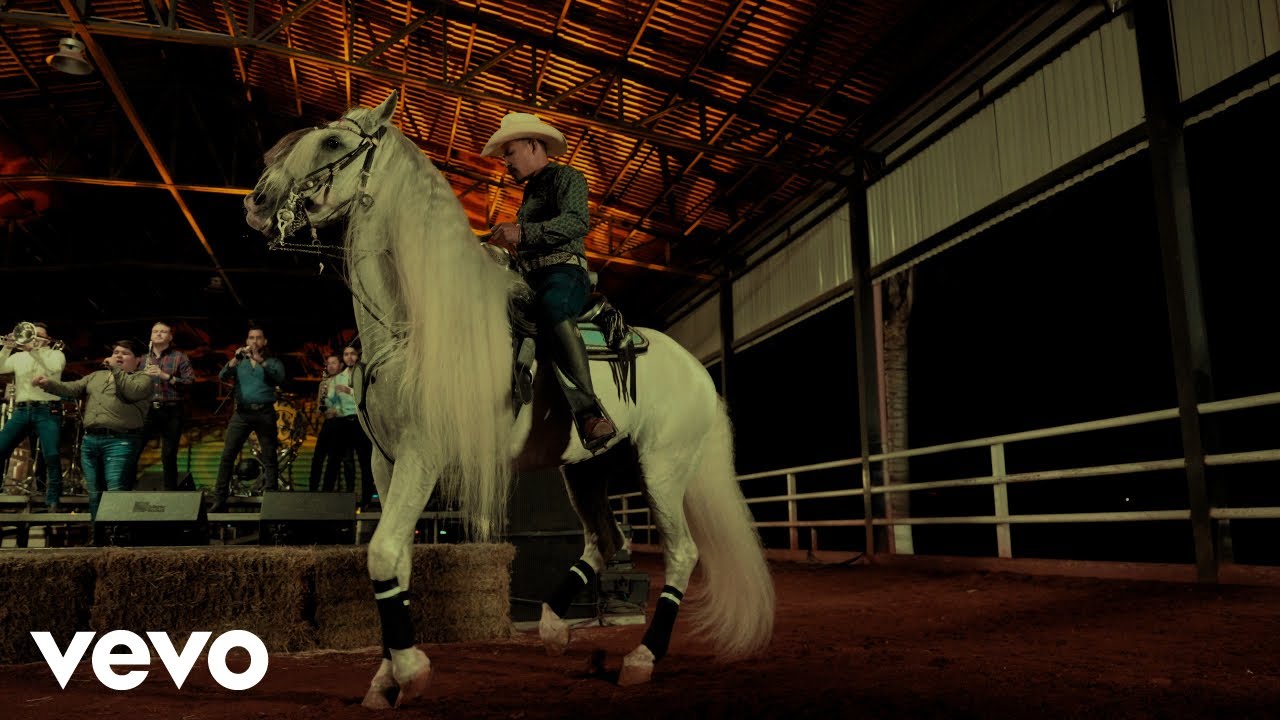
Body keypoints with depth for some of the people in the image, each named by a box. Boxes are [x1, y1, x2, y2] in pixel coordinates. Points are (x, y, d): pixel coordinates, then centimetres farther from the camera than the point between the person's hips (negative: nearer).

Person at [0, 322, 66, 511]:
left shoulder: (55, 354, 9)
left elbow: (54, 368, -13)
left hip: (47, 411, -4)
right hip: (22, 410, 4)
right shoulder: (18, 357, 18)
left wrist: (33, 350, -19)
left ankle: (53, 501, -12)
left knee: (52, 455, -17)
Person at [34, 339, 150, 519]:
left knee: (115, 492, -18)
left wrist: (116, 369, -10)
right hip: (90, 440, 7)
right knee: (94, 493, 10)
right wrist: (48, 383, -2)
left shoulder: (142, 378, 5)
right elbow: (72, 389, 14)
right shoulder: (96, 376, 24)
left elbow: (132, 391, -16)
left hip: (120, 441, -7)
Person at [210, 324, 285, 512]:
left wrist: (260, 361, -21)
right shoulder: (239, 363, 16)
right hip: (241, 413, 2)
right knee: (227, 456, -5)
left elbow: (279, 378, -10)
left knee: (269, 459, -3)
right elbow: (223, 376, -2)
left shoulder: (273, 362, 10)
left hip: (265, 413, -2)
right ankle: (219, 500, -3)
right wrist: (236, 359, -19)